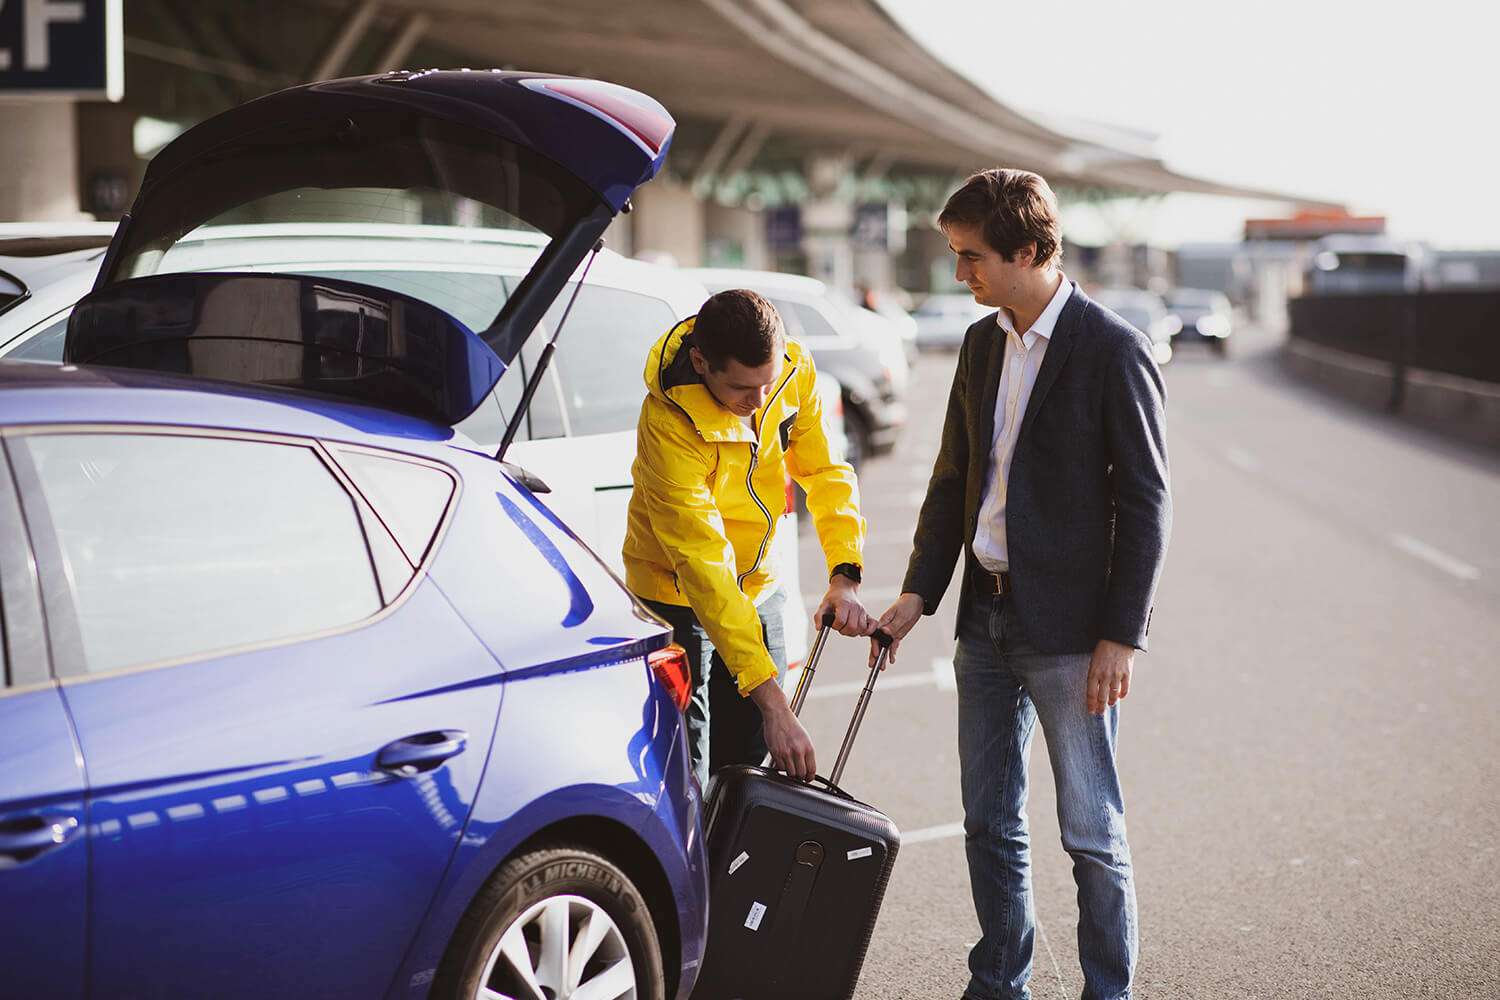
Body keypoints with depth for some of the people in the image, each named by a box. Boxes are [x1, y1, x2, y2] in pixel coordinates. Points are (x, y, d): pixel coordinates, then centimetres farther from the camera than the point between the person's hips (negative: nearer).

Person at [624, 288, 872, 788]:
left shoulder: (796, 370, -16)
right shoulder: (668, 422, -32)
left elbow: (824, 469, -2)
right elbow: (703, 566, -35)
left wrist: (844, 576, -19)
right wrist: (772, 703, -39)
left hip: (757, 586, 5)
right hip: (679, 597, -5)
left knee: (748, 765, 9)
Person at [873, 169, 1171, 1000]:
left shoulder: (1111, 350, -11)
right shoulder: (982, 344, 10)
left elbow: (1144, 502, -11)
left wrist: (1121, 634, -14)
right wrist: (918, 592, 7)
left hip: (1071, 630, -7)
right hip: (987, 619, 7)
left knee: (1091, 833, 1)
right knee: (989, 823, 14)